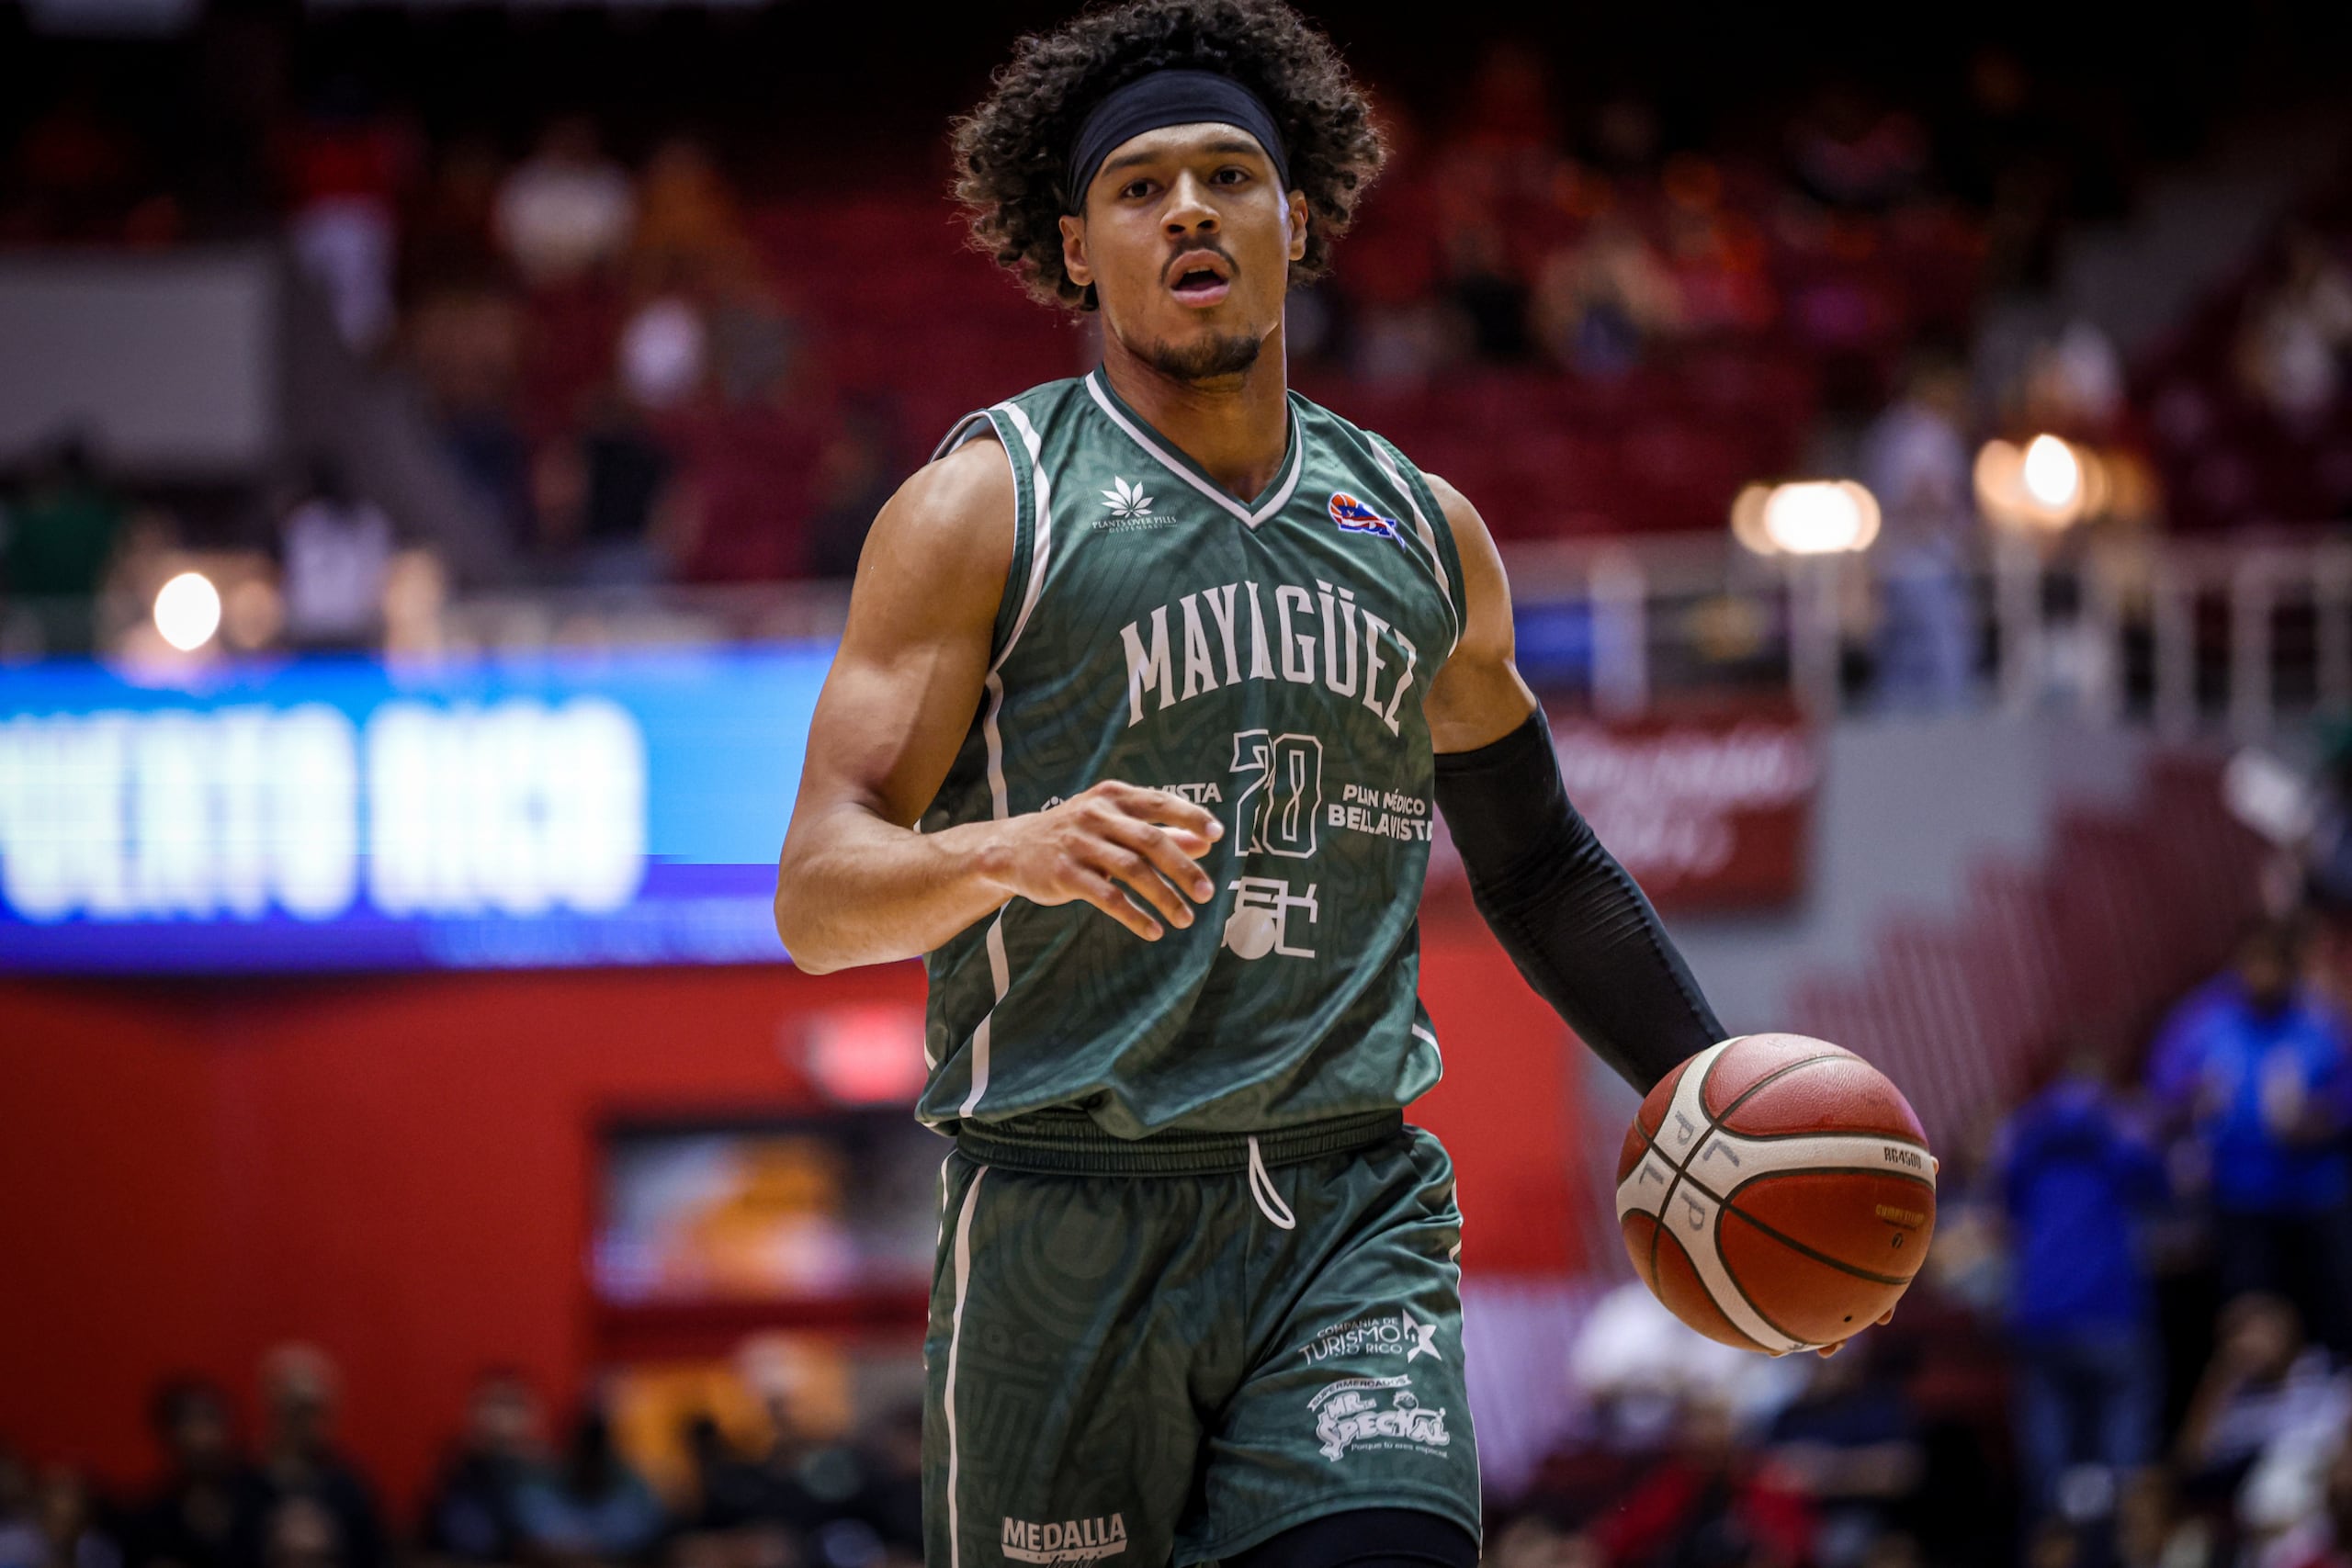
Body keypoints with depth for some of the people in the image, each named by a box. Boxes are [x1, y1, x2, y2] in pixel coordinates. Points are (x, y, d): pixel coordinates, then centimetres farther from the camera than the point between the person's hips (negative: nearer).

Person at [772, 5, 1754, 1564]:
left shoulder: (1424, 532, 16)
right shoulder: (982, 511, 1)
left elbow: (1538, 863, 29)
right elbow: (817, 895, -7)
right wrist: (1010, 851, -28)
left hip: (1356, 1216, 3)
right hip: (1069, 1228, -3)